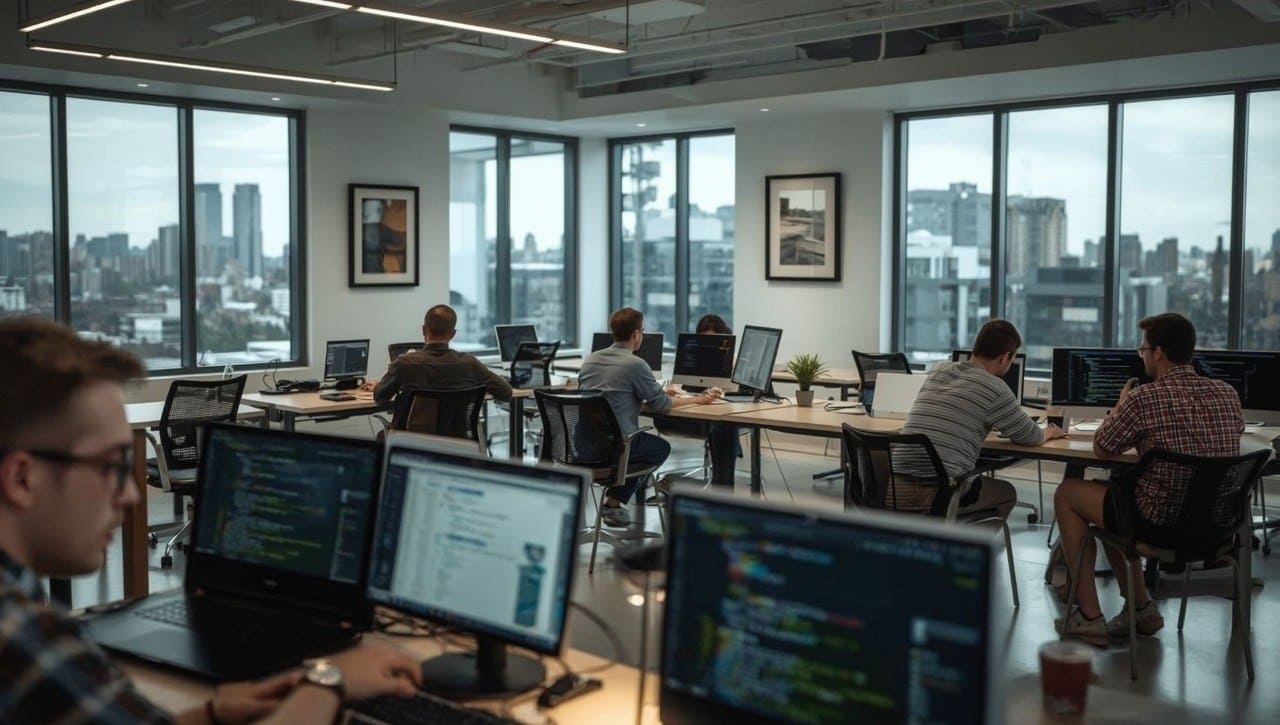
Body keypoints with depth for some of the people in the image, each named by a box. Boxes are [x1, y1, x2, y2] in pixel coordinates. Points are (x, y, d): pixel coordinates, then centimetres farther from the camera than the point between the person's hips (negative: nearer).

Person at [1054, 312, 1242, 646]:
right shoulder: (1228, 394, 1)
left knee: (1066, 494, 15)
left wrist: (1120, 406, 13)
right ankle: (1141, 608, 32)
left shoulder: (1145, 398, -18)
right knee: (1116, 487, 31)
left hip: (1162, 525, -7)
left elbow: (1101, 448, -3)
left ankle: (1088, 616, 16)